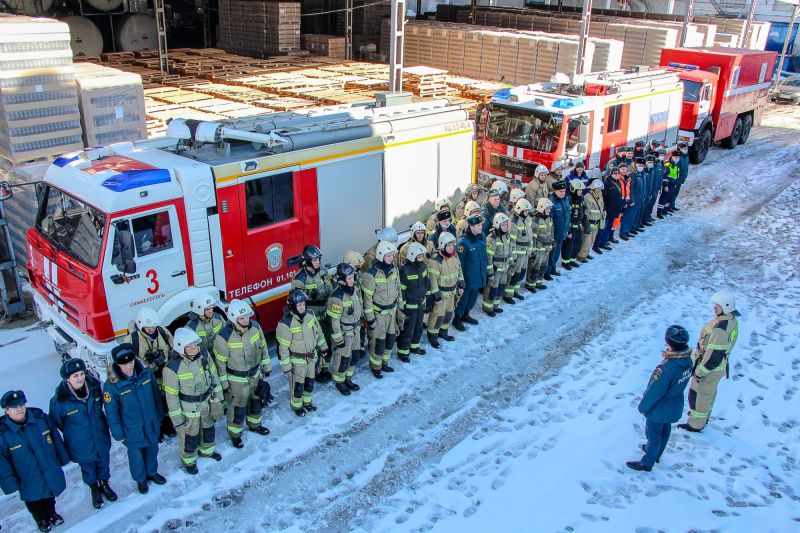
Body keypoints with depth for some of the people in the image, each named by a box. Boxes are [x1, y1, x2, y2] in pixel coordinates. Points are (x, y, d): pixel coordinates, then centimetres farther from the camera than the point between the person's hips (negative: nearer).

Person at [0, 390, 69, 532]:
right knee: (33, 500, 22)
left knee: (50, 495, 26)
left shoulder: (41, 418, -15)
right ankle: (41, 519, 50)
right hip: (28, 479, -3)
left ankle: (51, 513, 54)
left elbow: (56, 439, 0)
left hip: (51, 471, 3)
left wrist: (63, 459, 8)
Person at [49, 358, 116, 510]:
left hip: (101, 439, 3)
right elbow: (56, 423, -8)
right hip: (81, 445, -3)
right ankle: (94, 489, 49)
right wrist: (71, 433, 4)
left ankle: (104, 484, 52)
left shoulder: (94, 386, -18)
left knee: (103, 462, 24)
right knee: (88, 468, 21)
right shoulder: (59, 401, -29)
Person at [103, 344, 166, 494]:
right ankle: (140, 479, 46)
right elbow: (111, 414, -13)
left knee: (152, 449, 24)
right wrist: (118, 434, -6)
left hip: (152, 424, 3)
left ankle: (152, 472, 51)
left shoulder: (146, 372, -16)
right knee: (136, 455, 19)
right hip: (132, 430, -3)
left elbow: (156, 393, 1)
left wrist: (160, 414, 10)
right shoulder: (111, 386, -26)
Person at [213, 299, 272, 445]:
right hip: (236, 379, -5)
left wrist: (266, 368, 12)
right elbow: (220, 362, -16)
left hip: (255, 375, 5)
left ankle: (254, 424, 50)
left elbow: (263, 348, 4)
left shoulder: (255, 327, -12)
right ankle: (235, 434, 34)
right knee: (237, 407, 11)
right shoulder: (224, 337, -27)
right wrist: (223, 384, -10)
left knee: (256, 400, 24)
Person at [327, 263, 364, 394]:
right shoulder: (337, 297, -27)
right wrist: (338, 339, -17)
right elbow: (334, 320, -22)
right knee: (343, 359, 5)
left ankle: (348, 379, 38)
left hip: (355, 330, 8)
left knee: (355, 355, 18)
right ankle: (339, 382, 28)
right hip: (343, 333, -8)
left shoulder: (355, 289, -2)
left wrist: (360, 326, 21)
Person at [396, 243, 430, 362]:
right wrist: (401, 307, -16)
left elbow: (427, 283, 15)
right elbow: (400, 290, -19)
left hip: (420, 304, 8)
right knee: (407, 330, 2)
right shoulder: (405, 270, -23)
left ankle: (414, 346, 42)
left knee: (418, 327, 22)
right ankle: (403, 351, 20)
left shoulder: (423, 266, 0)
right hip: (409, 306, -7)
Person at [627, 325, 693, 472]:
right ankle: (656, 453, 51)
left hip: (659, 409, -7)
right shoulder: (688, 361, -16)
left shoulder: (666, 368, -40)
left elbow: (654, 392, -28)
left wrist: (643, 406, -11)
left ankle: (647, 463, 33)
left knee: (653, 434, 14)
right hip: (674, 407, 7)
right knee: (664, 431, 27)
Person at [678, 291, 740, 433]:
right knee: (709, 392, 26)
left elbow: (714, 355, -30)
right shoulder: (731, 320, -2)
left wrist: (700, 372, -19)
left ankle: (696, 424, 21)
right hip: (719, 365, 10)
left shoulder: (721, 328, -34)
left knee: (698, 394, 6)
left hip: (710, 368, -10)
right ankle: (704, 416, 46)